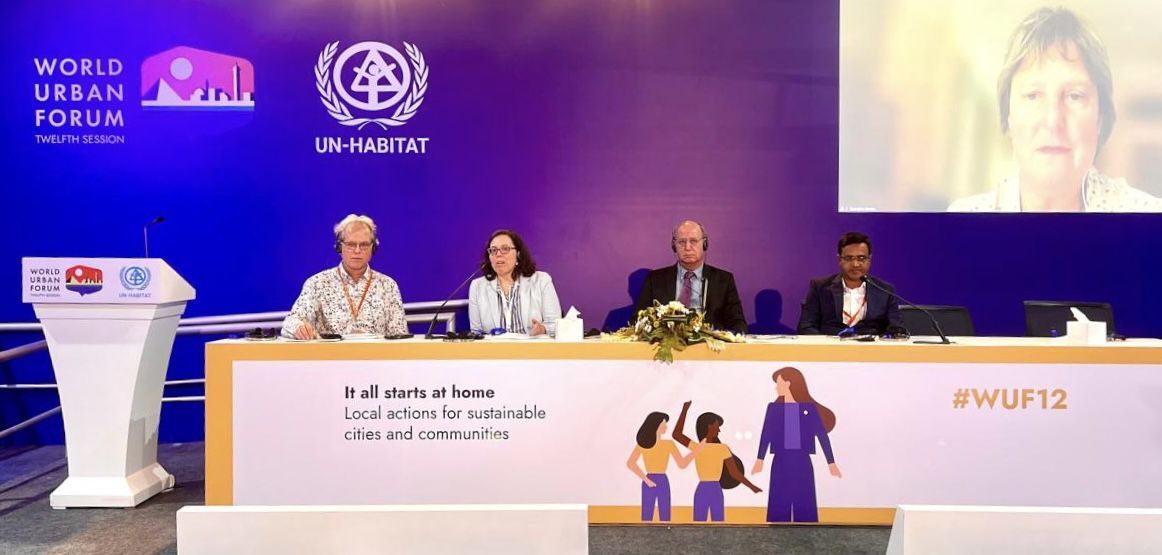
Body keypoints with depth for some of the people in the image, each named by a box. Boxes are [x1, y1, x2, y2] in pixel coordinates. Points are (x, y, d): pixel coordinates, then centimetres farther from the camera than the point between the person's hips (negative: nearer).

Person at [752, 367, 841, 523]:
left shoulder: (810, 408, 1)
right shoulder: (774, 408, 4)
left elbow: (822, 435, 2)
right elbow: (766, 434, -3)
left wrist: (831, 463, 0)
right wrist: (760, 460, -13)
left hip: (802, 463, -1)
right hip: (781, 463, 1)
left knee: (805, 508, 0)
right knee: (779, 508, 0)